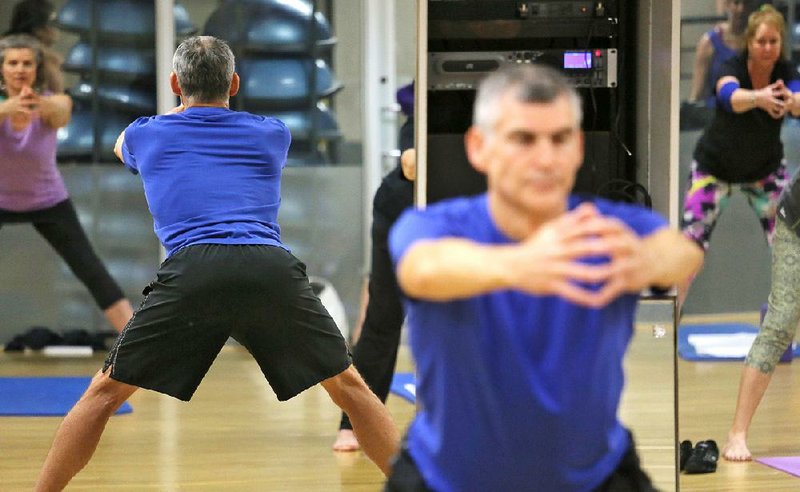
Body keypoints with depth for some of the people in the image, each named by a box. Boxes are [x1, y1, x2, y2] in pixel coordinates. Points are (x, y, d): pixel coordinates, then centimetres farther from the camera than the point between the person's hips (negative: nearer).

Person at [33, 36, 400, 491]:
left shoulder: (145, 134, 23)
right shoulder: (274, 133, 24)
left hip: (192, 270, -1)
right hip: (273, 268, 1)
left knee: (105, 392, 12)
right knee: (349, 387, 15)